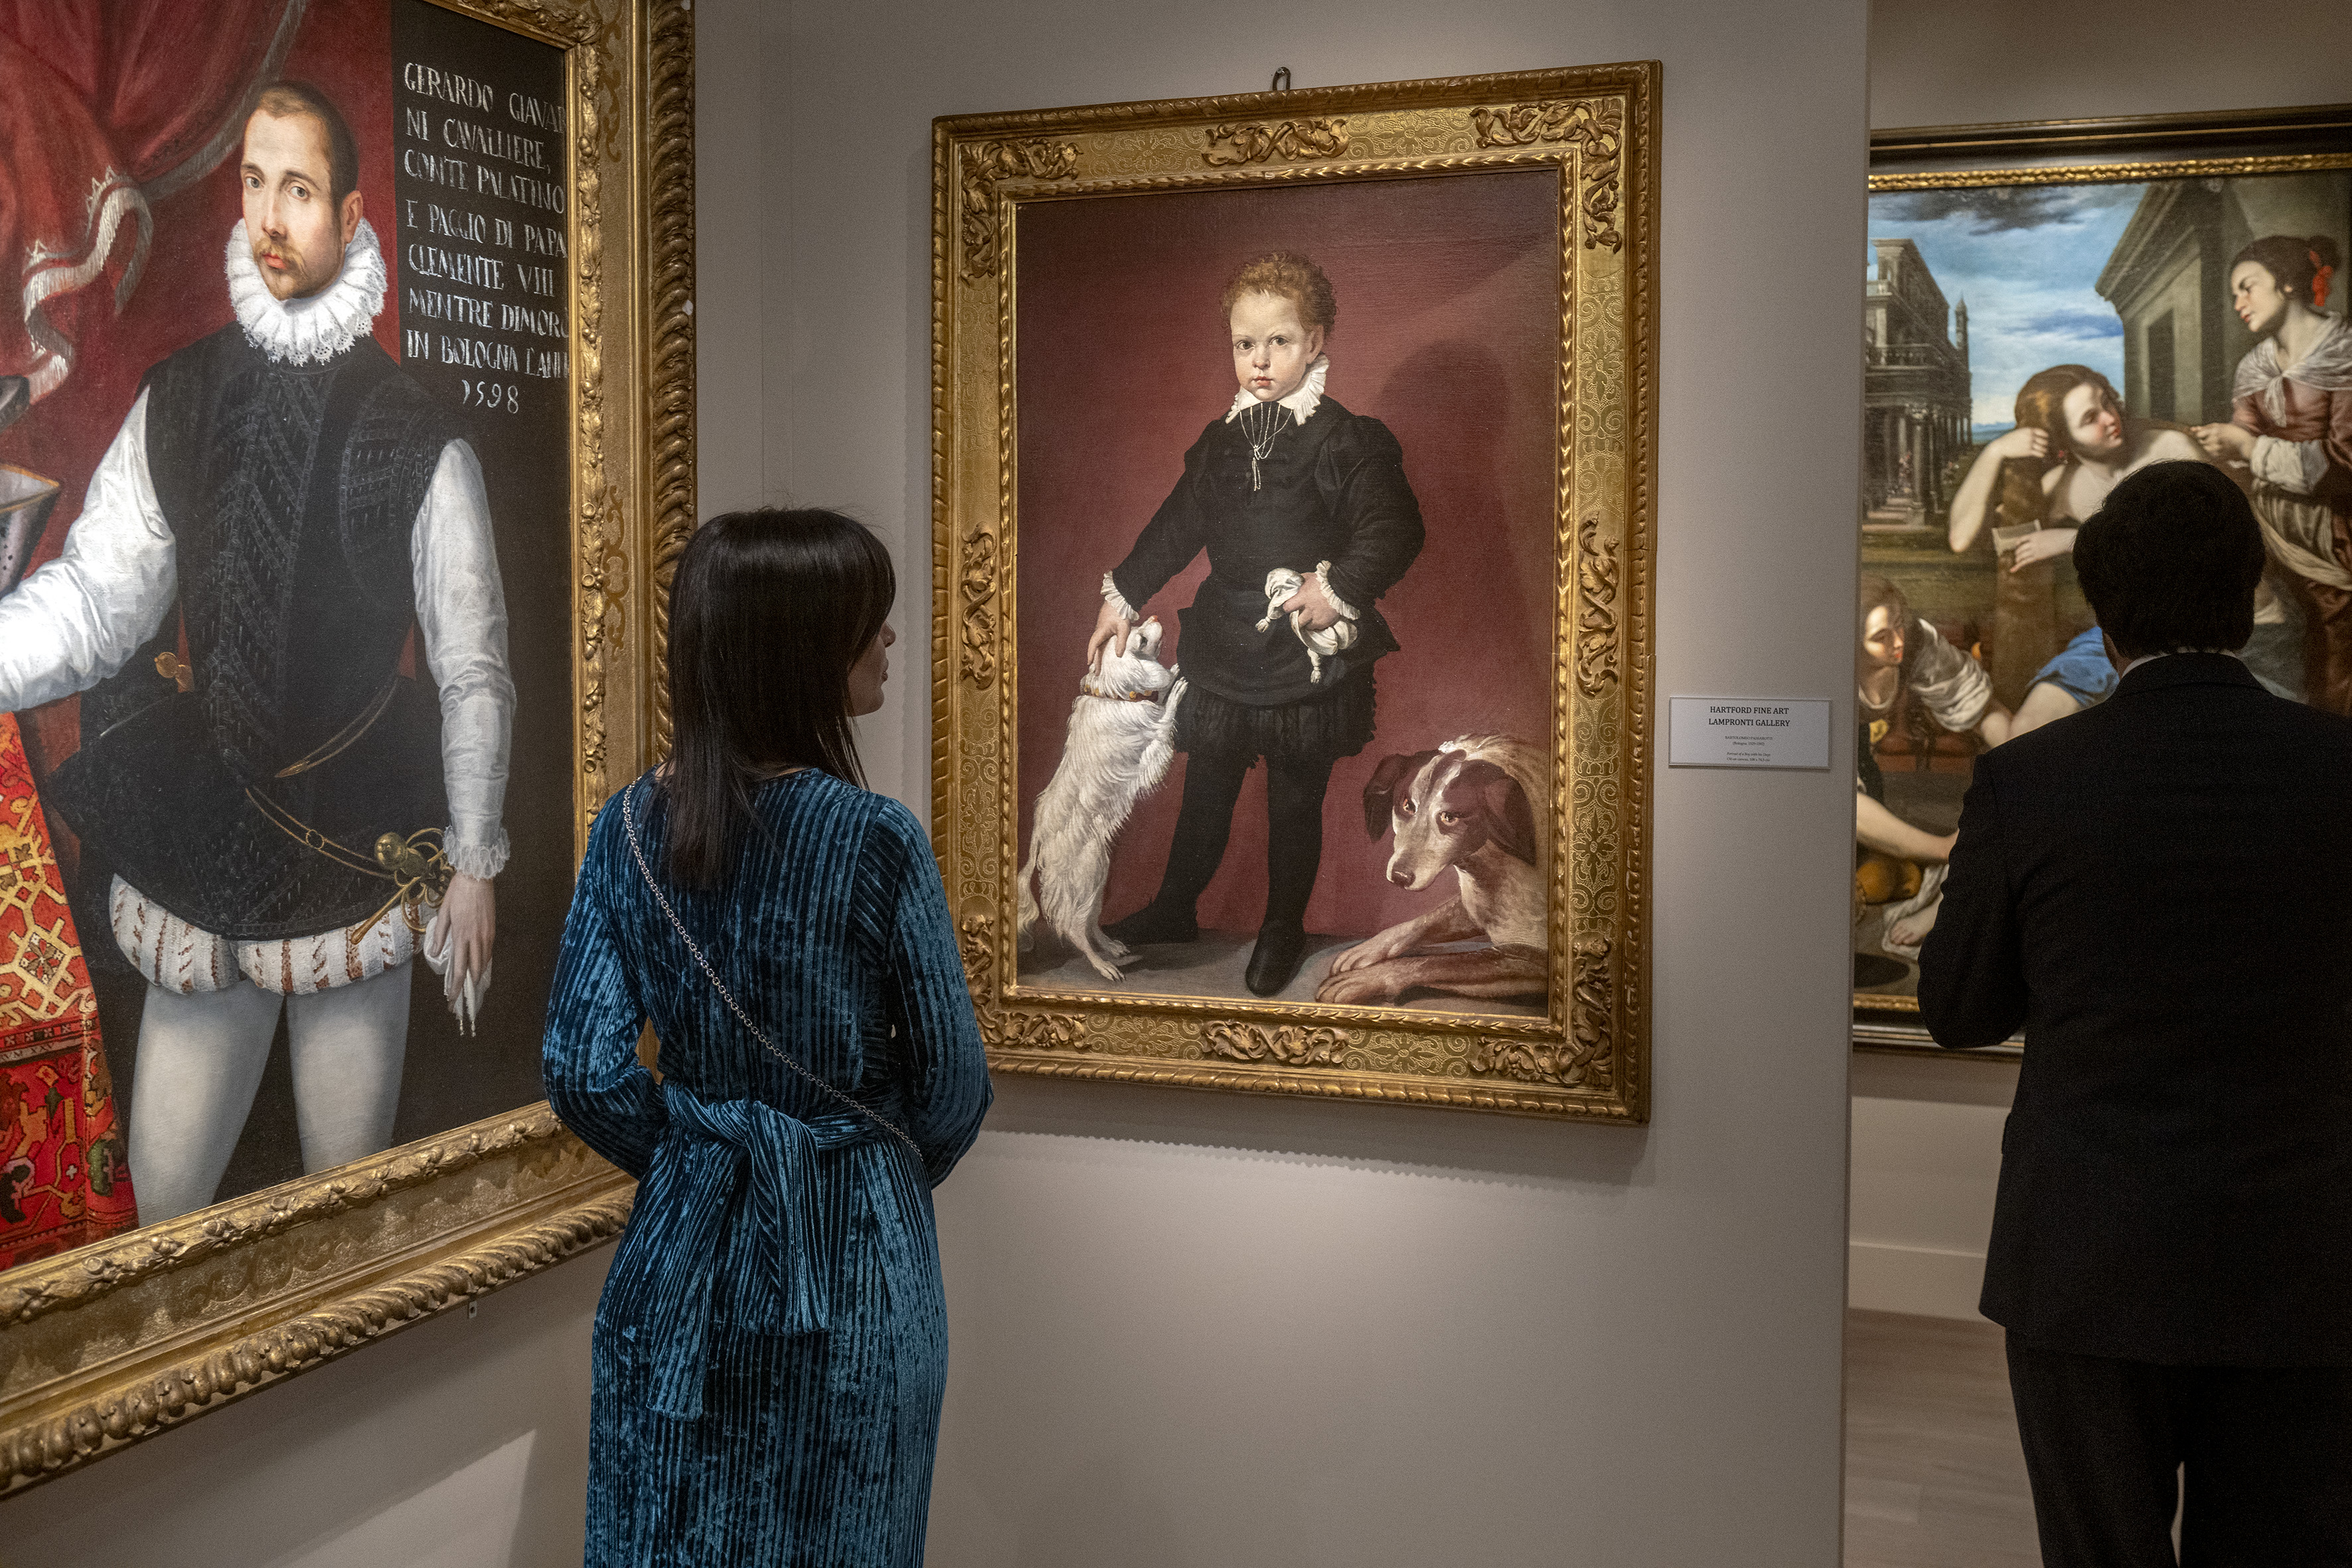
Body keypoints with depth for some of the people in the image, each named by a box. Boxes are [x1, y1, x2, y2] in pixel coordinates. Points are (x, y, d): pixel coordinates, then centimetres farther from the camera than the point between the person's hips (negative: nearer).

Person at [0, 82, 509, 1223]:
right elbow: (95, 597, -4)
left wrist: (474, 867, -1)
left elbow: (475, 671, -3)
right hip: (196, 859, 2)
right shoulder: (175, 407, 2)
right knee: (163, 1192, 9)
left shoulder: (417, 443, -7)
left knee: (350, 1184, 11)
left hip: (358, 861, -2)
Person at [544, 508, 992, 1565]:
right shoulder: (876, 840, -17)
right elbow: (951, 1086, -9)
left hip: (686, 1245, 4)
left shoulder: (629, 829, -5)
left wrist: (691, 1158, 12)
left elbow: (588, 1075, -6)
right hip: (850, 1253, -3)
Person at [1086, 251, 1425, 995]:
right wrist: (1123, 597, 16)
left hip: (1308, 655, -4)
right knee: (1205, 790, 17)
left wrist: (1341, 587, -24)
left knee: (1295, 801, 10)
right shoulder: (1221, 441, 6)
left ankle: (1283, 928, 30)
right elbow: (1177, 524, 16)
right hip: (1223, 650, 4)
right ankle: (1174, 908, 37)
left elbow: (1396, 528, -15)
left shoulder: (1346, 441, -11)